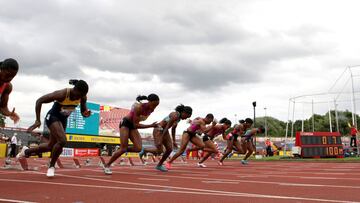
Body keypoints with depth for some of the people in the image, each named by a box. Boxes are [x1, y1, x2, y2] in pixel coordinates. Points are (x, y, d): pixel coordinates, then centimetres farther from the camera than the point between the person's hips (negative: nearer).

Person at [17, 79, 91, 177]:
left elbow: (83, 112, 1)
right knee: (62, 141, -25)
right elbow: (39, 101, -22)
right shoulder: (62, 94, -30)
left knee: (51, 146, 14)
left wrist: (86, 113, -24)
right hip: (52, 117, -7)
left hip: (63, 120, 7)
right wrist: (38, 120, -24)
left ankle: (27, 151, 40)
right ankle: (51, 166, -2)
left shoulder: (83, 97, -14)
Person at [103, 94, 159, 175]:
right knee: (123, 149, -12)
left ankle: (118, 151, 12)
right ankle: (107, 165, 7)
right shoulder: (139, 107, -30)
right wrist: (151, 126, -32)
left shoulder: (151, 110, -9)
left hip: (133, 126, 6)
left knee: (138, 148, -13)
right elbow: (136, 125, -28)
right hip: (125, 124, -6)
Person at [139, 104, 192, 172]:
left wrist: (174, 141, 16)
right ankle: (145, 150, 12)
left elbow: (173, 129, 15)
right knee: (159, 151, -13)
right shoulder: (175, 116, -24)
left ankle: (159, 165, 12)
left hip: (164, 131, 9)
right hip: (158, 130, -9)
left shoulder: (179, 117, 5)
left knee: (170, 149, -2)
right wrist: (160, 140, -27)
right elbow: (166, 127, -26)